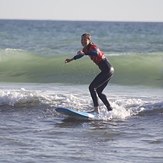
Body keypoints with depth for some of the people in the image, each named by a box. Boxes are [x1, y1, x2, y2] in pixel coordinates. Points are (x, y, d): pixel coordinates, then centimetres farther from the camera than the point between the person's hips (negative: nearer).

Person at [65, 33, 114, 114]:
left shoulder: (93, 47, -16)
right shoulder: (86, 48, 11)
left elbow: (96, 53, -42)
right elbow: (80, 55, 35)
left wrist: (84, 53, -52)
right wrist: (71, 59, 32)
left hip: (107, 70, -10)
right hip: (108, 71, 10)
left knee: (92, 87, -13)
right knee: (98, 92, 15)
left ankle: (97, 109, -18)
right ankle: (110, 109, 20)